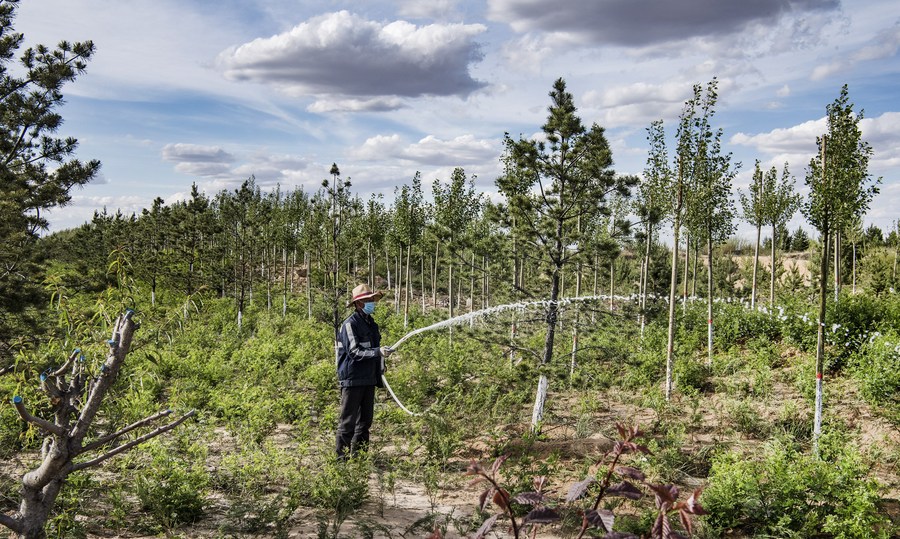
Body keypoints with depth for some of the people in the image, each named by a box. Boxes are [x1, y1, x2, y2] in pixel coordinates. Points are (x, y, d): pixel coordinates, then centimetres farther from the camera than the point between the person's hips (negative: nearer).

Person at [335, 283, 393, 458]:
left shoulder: (371, 323, 14)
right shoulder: (350, 324, -11)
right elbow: (354, 352, -20)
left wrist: (380, 366, 13)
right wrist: (378, 352, -29)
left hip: (369, 379, 8)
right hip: (353, 380, -8)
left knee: (366, 419, 13)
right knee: (348, 421, -3)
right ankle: (342, 456, 4)